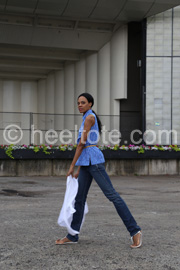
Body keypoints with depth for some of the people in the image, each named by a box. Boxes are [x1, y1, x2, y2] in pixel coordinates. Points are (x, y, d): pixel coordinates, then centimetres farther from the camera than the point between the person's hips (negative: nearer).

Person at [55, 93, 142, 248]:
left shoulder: (90, 117, -7)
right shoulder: (87, 119, 21)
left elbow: (82, 144, -11)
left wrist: (72, 166, -9)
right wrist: (79, 169, 22)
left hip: (93, 160, -10)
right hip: (86, 162, 10)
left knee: (111, 194, -10)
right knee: (79, 198, 8)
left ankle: (135, 230, -9)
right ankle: (73, 236, 14)